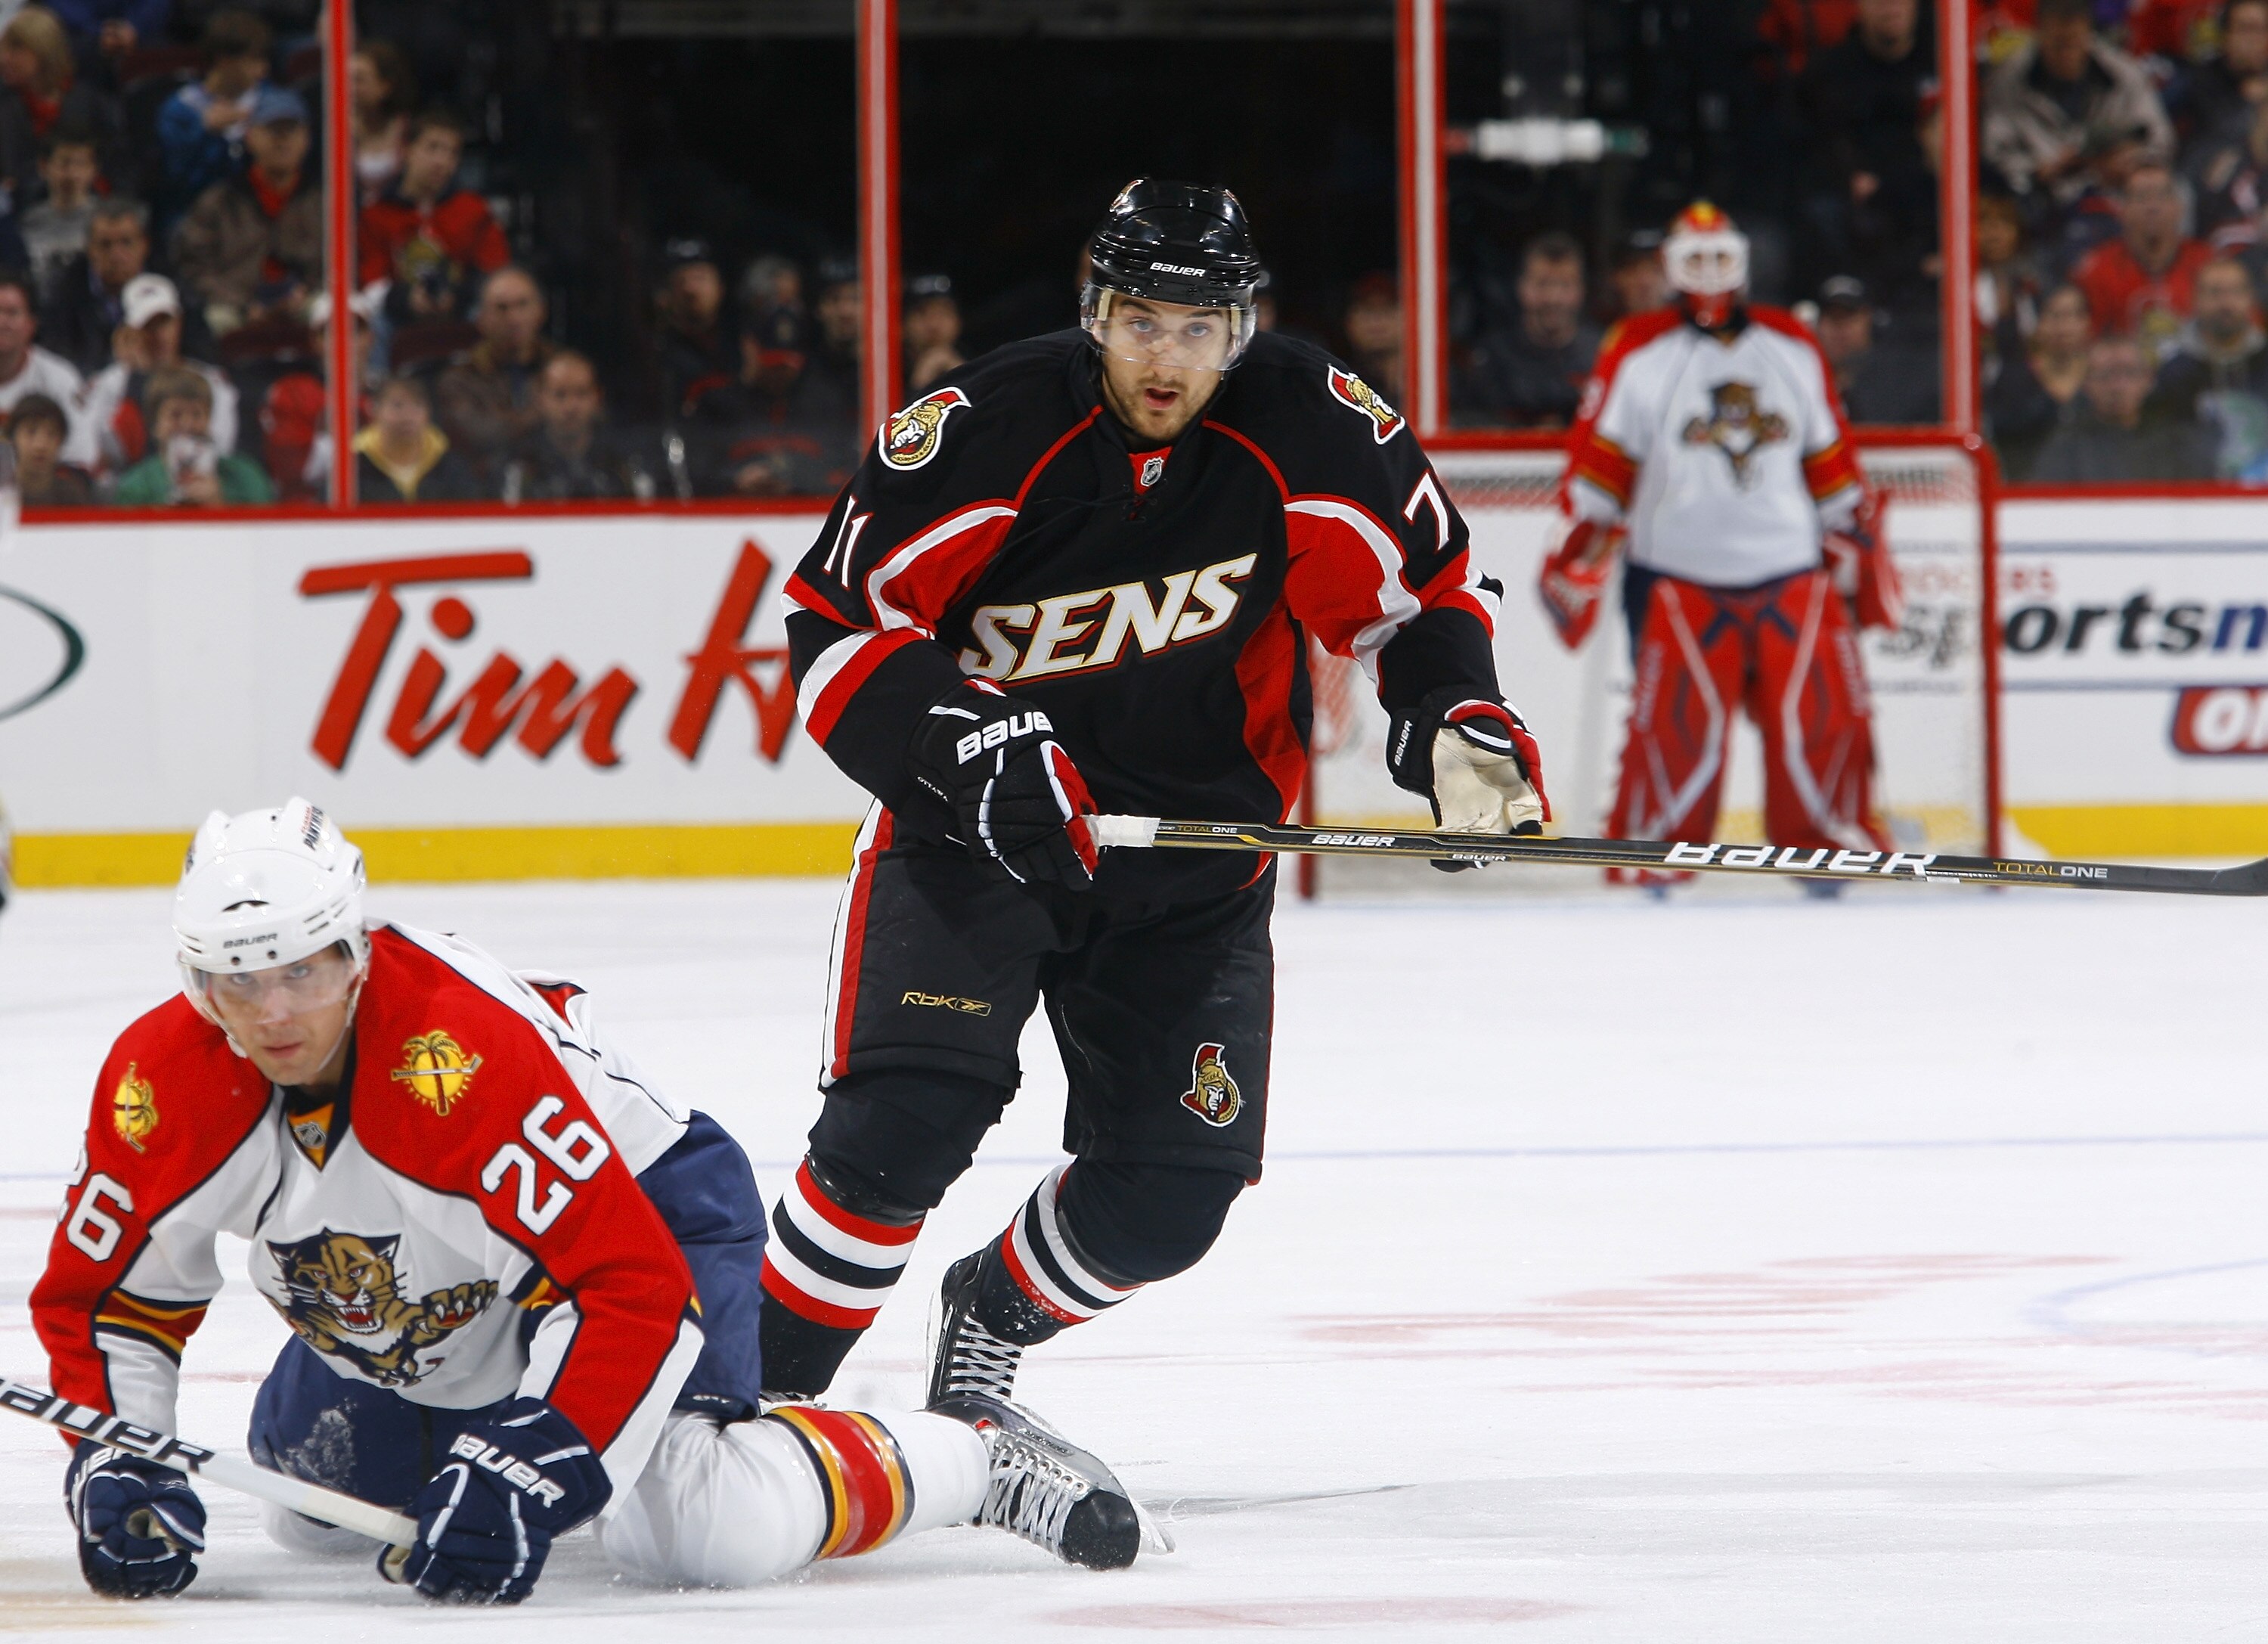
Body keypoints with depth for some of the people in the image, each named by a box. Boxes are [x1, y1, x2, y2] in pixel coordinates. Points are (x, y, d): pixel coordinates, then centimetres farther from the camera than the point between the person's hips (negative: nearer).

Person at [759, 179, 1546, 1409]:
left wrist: (1459, 726, -15)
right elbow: (835, 618, -15)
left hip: (1196, 840, 3)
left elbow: (1423, 590, 2)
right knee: (903, 1125, -21)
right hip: (977, 823, -3)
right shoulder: (987, 431, -19)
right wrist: (965, 741, -28)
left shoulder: (1309, 431, -11)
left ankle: (989, 1319, 30)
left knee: (1173, 1191, 0)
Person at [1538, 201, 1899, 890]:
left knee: (1824, 706, -5)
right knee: (1678, 716, -12)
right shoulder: (1638, 353, 2)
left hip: (1789, 571, 3)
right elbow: (1600, 456, 0)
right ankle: (1647, 843, 2)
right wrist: (1577, 548, -7)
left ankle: (1829, 835, 11)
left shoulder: (1792, 348, 13)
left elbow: (1830, 460, 19)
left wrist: (1858, 541, 18)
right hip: (1677, 575, -3)